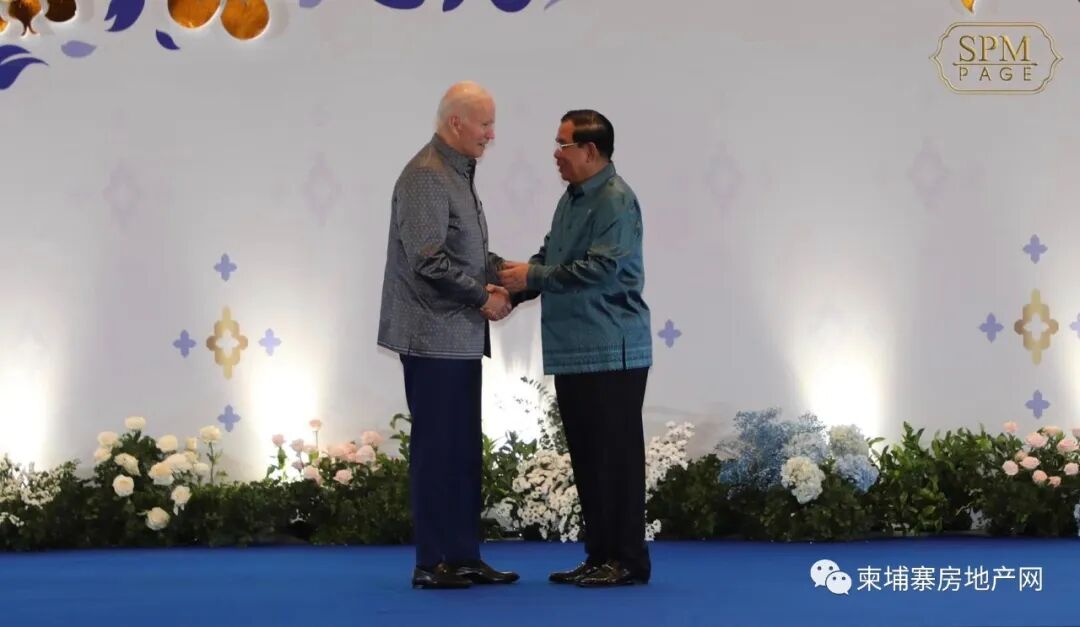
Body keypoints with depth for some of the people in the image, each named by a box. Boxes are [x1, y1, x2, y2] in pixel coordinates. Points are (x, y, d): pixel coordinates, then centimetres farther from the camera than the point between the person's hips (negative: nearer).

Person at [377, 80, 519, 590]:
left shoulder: (459, 174, 16)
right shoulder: (426, 176, -14)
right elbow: (428, 258, -22)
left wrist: (501, 272, 3)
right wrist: (483, 296, -14)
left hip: (460, 337, 10)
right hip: (434, 336, -10)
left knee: (464, 450, 12)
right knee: (437, 448, -3)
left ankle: (463, 557, 19)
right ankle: (434, 563, 4)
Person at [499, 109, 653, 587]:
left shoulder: (616, 200, -13)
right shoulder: (571, 198, 16)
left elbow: (601, 268, -22)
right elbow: (550, 257, 18)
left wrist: (533, 277, -17)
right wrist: (513, 291, 3)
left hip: (611, 353, -9)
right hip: (573, 351, 9)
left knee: (617, 456, -3)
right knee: (586, 457, 13)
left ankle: (628, 560, 5)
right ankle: (600, 555, 21)